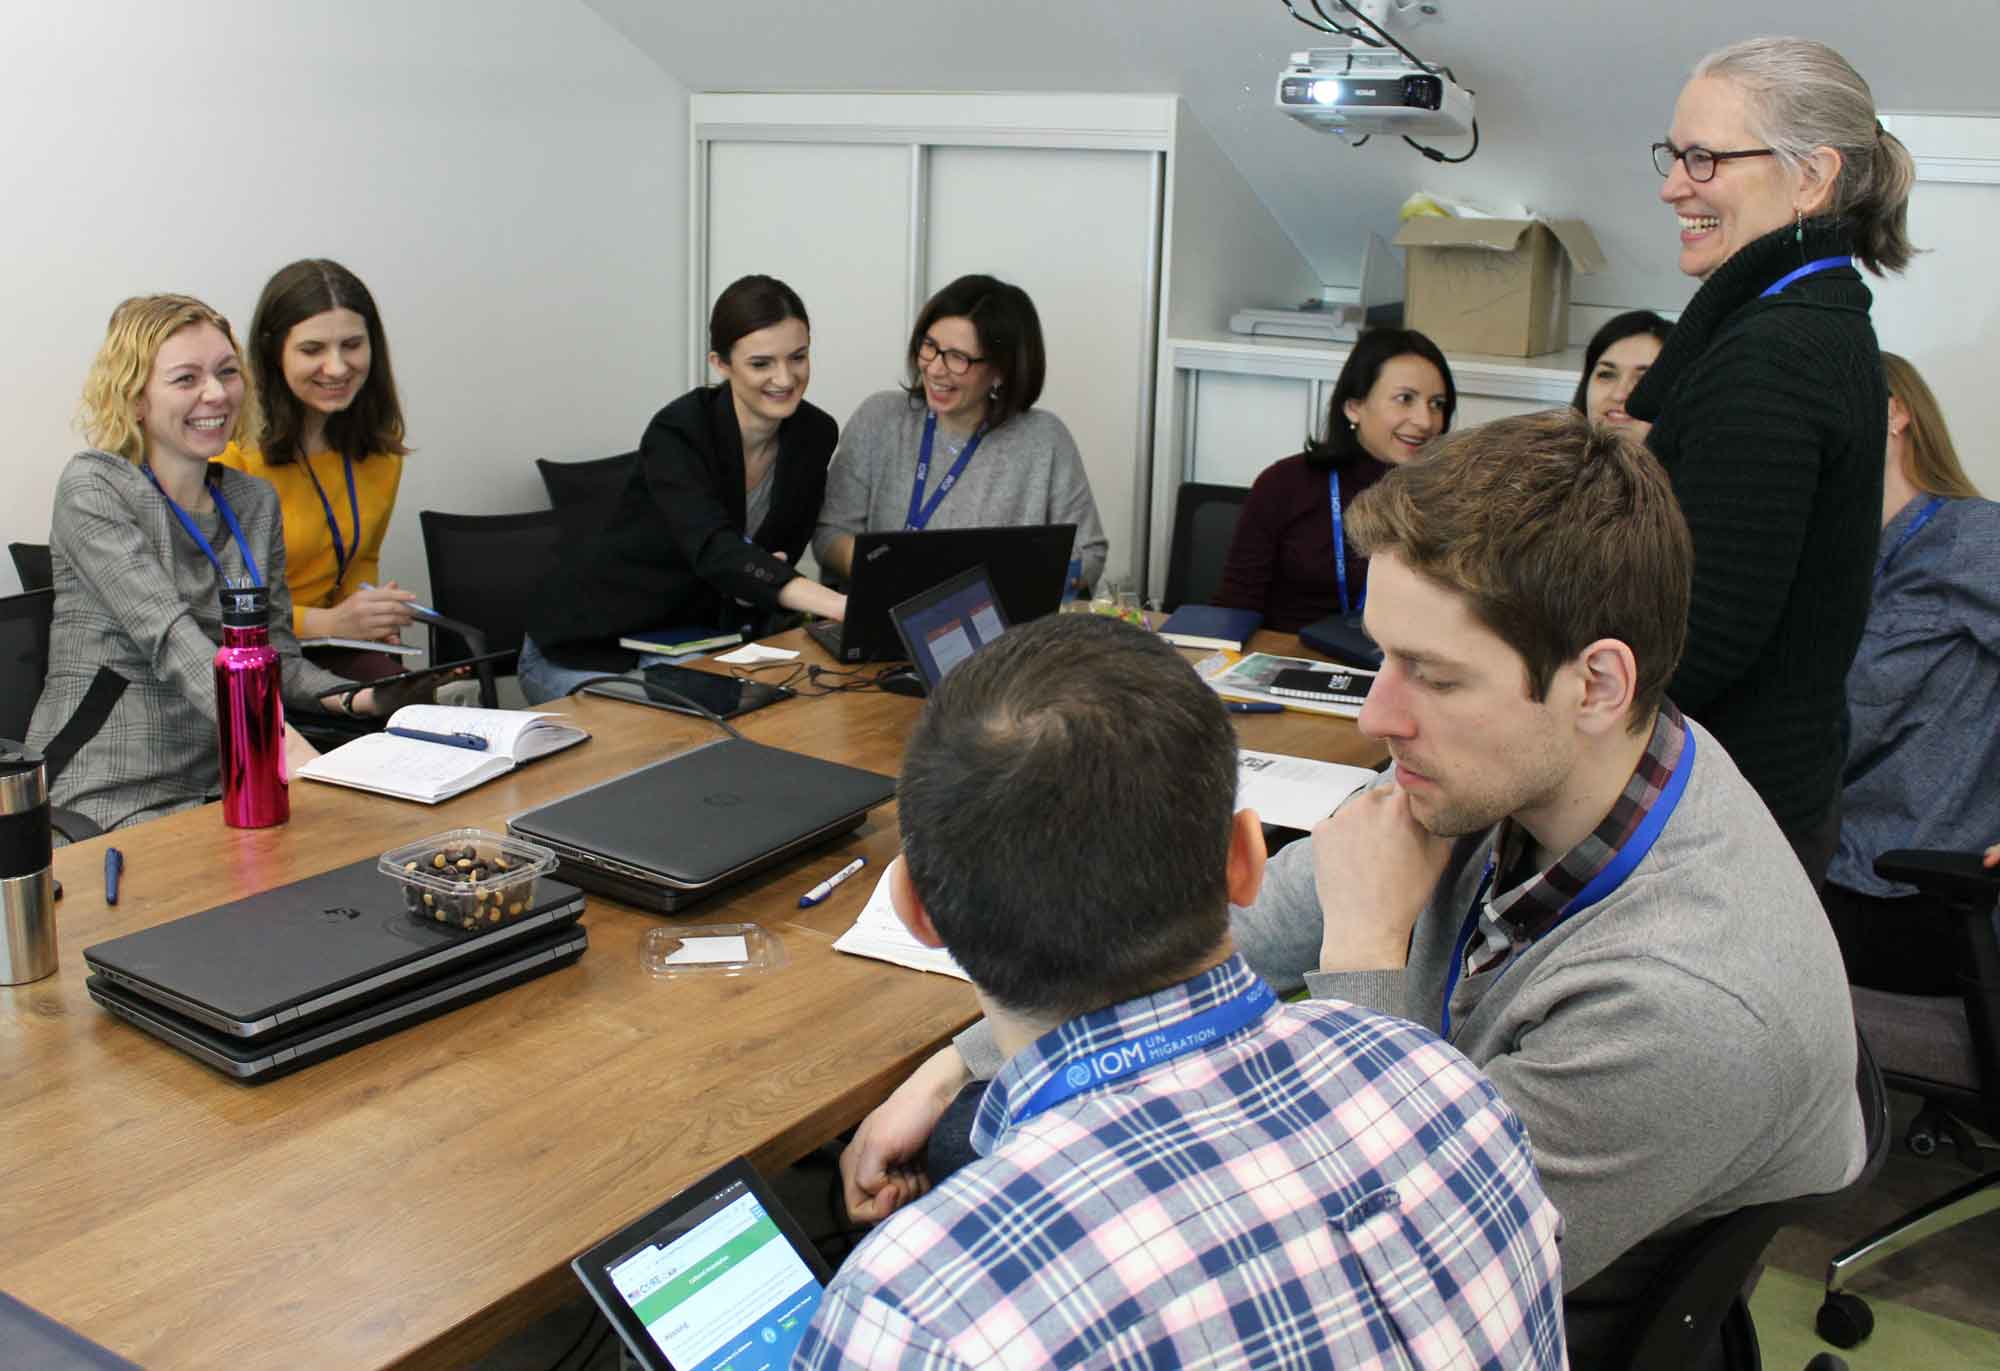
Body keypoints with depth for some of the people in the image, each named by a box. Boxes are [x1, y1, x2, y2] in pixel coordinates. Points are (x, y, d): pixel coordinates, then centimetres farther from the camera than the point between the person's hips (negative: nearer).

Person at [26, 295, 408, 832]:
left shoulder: (256, 500, 13)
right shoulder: (92, 488, -6)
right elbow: (169, 636, -21)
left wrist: (353, 697, -10)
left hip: (223, 782, 6)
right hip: (113, 793, -6)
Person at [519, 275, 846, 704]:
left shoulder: (816, 435, -7)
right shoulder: (677, 433, -25)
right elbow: (715, 551, -42)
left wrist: (749, 582, -20)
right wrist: (841, 606, -57)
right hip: (585, 650, -5)